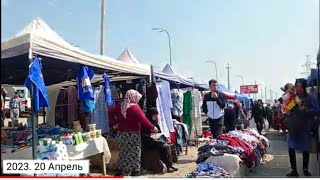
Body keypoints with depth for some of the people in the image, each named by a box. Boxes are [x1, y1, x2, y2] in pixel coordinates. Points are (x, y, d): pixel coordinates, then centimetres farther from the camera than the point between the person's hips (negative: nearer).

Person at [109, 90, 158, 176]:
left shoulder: (120, 107, 6)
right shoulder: (135, 107, -14)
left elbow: (111, 114, 14)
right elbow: (143, 120, -16)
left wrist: (116, 123, 17)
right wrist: (153, 128, -7)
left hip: (121, 133, 6)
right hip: (132, 134, -6)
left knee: (123, 152, 15)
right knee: (134, 153, 4)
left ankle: (121, 170, 21)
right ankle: (135, 170, 8)